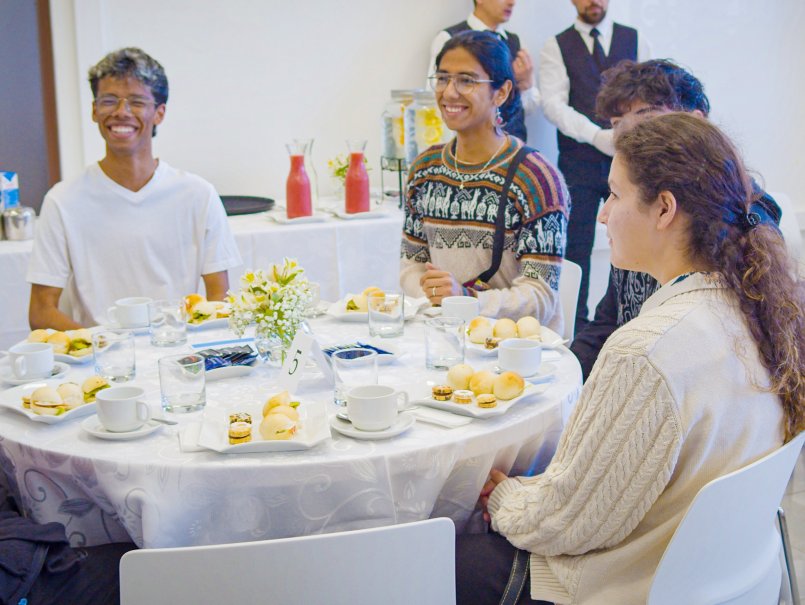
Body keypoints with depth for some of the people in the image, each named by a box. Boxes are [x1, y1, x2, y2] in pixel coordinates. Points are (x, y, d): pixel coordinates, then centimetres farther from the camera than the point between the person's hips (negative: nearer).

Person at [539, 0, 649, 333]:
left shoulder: (634, 40, 11)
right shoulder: (556, 47, 5)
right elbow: (553, 103, -7)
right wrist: (596, 135, -20)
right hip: (578, 163, -1)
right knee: (576, 246, 3)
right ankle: (578, 326, 12)